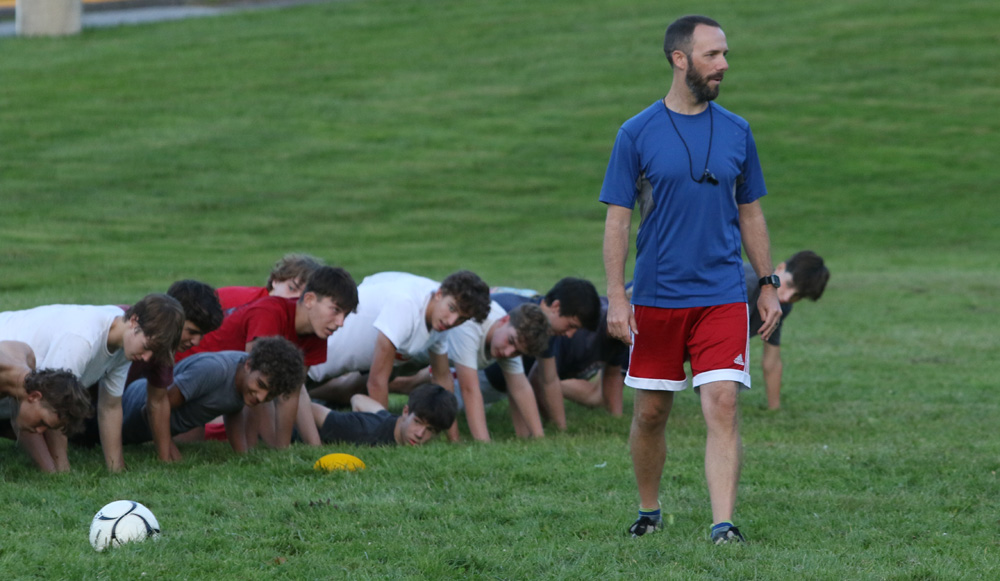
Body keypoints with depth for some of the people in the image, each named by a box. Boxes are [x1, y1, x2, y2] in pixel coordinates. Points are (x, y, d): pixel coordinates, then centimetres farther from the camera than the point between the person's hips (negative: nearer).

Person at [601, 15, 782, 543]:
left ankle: (723, 526, -14)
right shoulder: (637, 134, -2)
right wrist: (615, 297, -9)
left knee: (722, 406, -12)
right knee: (650, 414, 8)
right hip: (655, 297, -1)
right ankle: (649, 513, 29)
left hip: (722, 296, 1)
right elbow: (617, 219, -2)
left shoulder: (736, 132, 7)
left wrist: (768, 286, 11)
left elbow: (750, 213, 15)